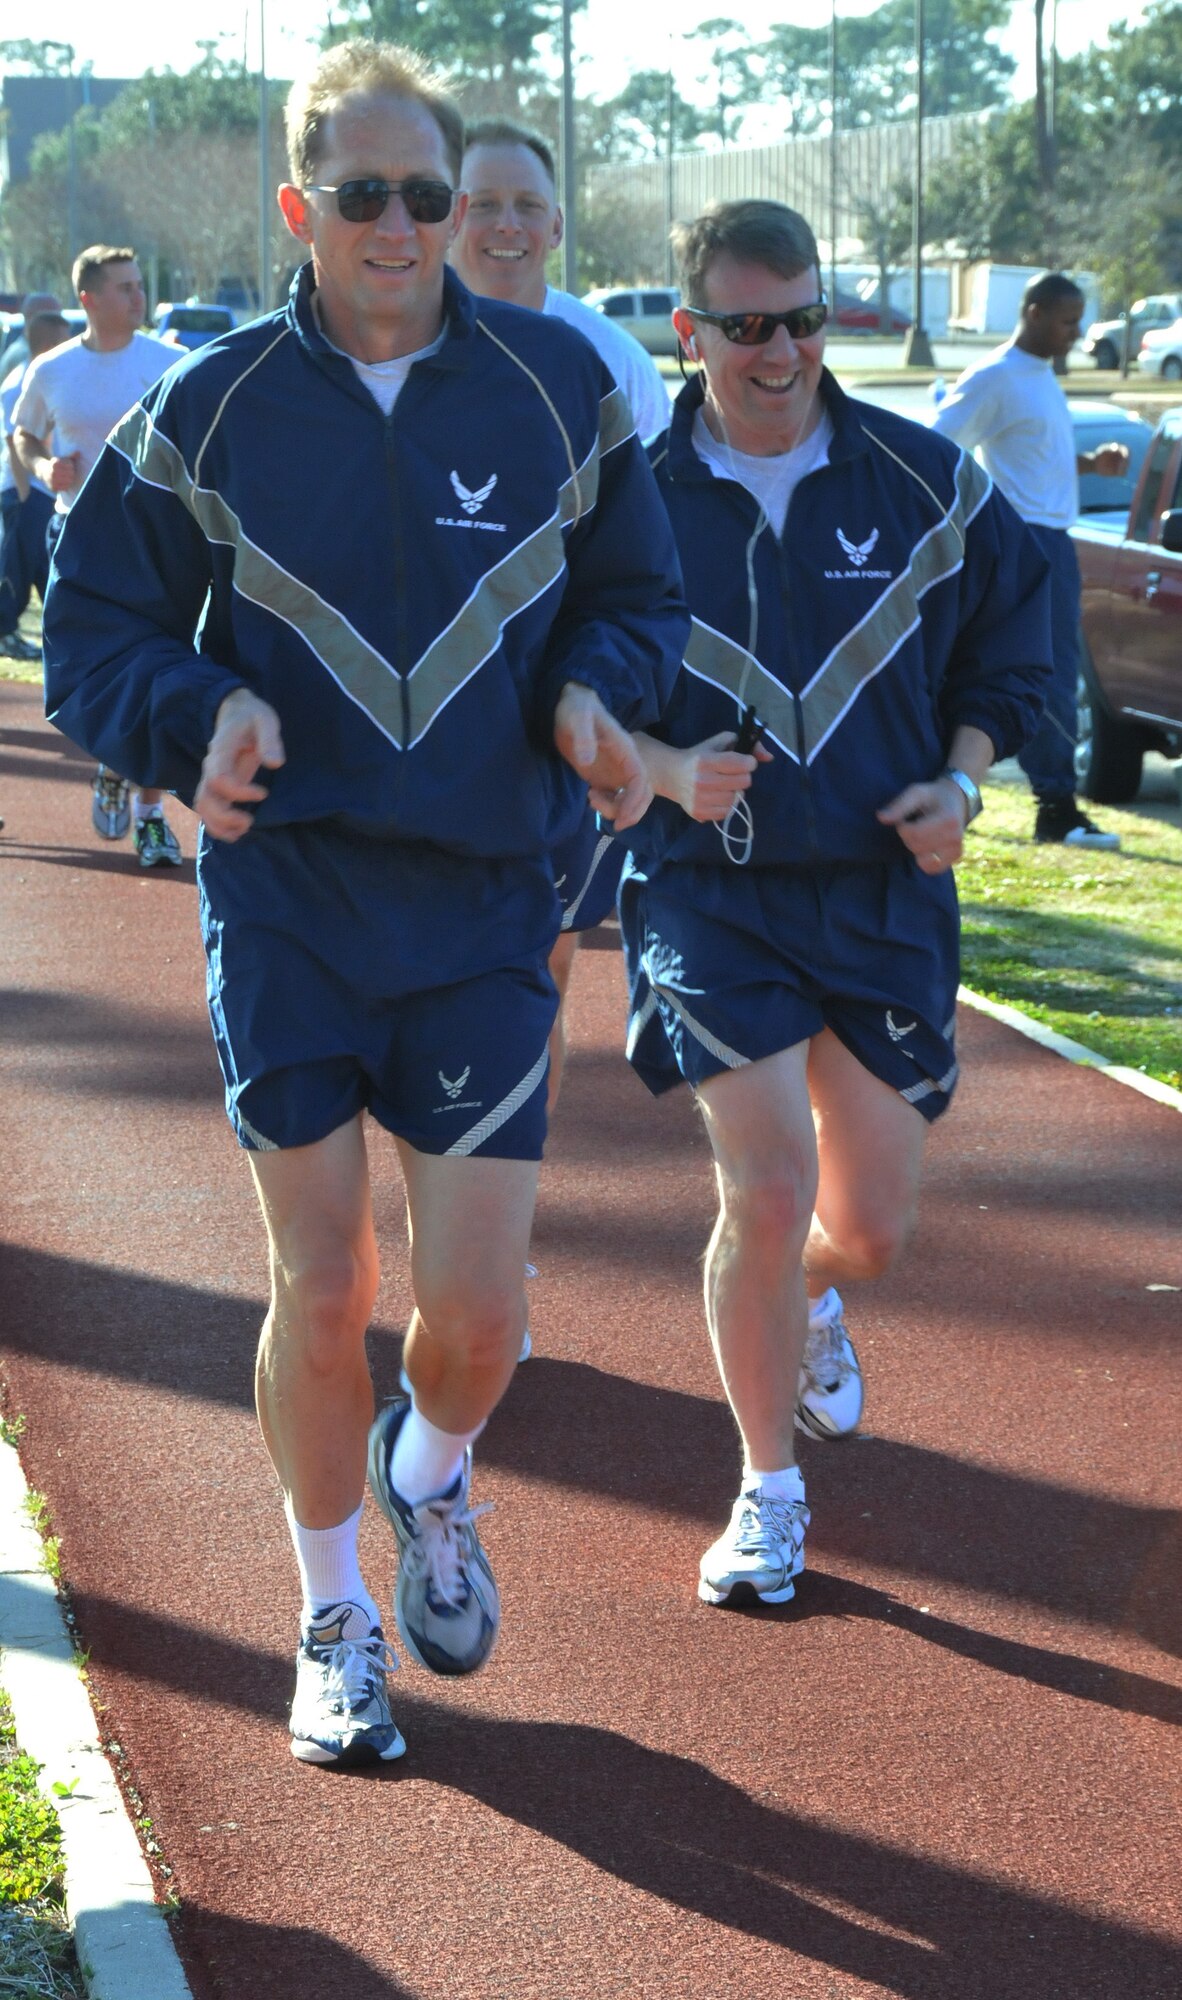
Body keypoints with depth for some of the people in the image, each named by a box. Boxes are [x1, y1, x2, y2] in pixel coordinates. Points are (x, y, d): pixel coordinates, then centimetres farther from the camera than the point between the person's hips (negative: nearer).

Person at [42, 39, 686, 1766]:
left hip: (486, 909, 1)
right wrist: (201, 715, -16)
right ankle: (337, 1624, 25)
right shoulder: (211, 411, -1)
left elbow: (639, 596, 14)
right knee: (322, 1288, 4)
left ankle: (431, 1480, 33)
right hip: (286, 899, 0)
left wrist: (593, 692, -8)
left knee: (478, 1308, -3)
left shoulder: (557, 390, 1)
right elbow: (92, 634, 4)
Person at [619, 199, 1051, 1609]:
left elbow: (1011, 636, 13)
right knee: (767, 1187, -14)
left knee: (870, 1222, 6)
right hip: (706, 893, -2)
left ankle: (808, 1303, 46)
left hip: (884, 890, 2)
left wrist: (961, 779, -2)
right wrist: (668, 769, -15)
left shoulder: (926, 484, -1)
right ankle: (769, 1490, 7)